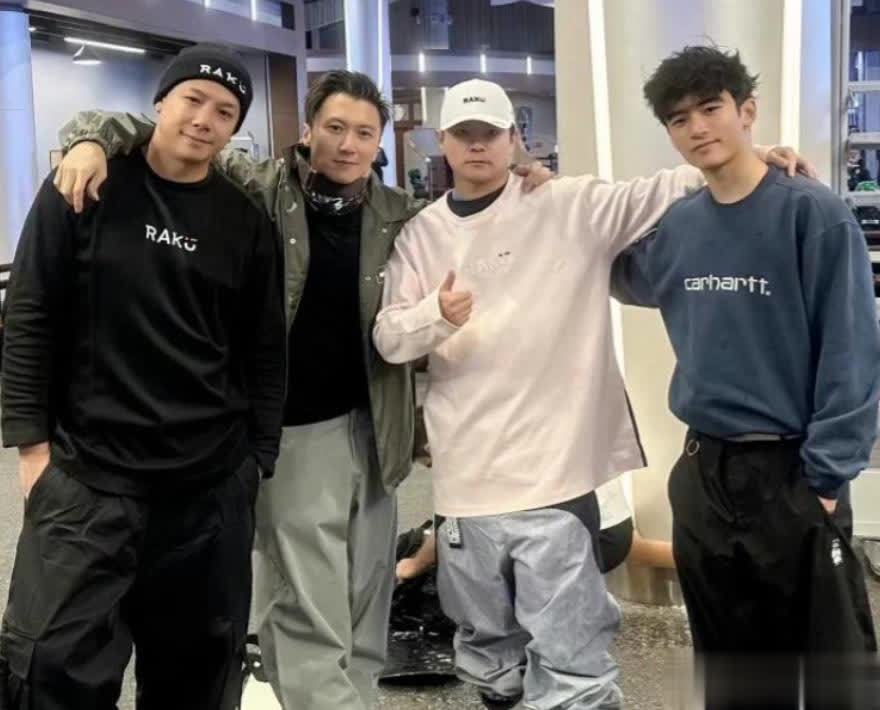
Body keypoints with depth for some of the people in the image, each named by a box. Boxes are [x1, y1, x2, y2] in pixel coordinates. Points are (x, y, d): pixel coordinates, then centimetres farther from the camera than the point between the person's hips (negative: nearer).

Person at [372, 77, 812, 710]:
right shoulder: (422, 234, 8)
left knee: (568, 649, -1)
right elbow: (388, 338, 4)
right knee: (483, 638, 22)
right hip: (466, 477, 4)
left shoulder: (571, 206, -1)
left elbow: (659, 195, -4)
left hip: (553, 470, -4)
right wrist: (435, 314, -16)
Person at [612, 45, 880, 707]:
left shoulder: (815, 215, -11)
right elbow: (623, 280, 24)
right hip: (701, 475, 5)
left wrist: (825, 477, -16)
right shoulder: (676, 227, 5)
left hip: (792, 474, -5)